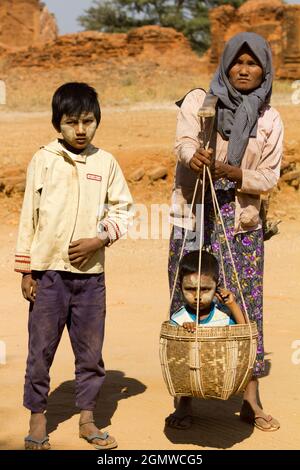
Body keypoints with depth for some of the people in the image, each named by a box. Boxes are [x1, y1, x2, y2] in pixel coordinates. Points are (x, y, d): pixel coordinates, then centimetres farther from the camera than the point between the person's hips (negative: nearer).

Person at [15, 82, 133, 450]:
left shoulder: (105, 162, 5)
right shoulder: (44, 160, 0)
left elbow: (122, 209, 10)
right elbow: (29, 216, 1)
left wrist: (100, 239, -8)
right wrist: (26, 271, -1)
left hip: (91, 274, 2)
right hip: (48, 271, -2)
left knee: (91, 350, 8)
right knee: (41, 349, 4)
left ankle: (87, 420, 22)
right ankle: (37, 420, 17)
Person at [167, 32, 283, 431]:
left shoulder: (270, 120, 6)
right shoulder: (198, 101, 2)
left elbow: (269, 177, 1)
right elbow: (183, 141, -14)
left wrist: (229, 172, -17)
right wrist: (194, 156, -38)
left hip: (242, 224, 1)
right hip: (193, 219, -1)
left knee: (246, 307, 2)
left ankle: (251, 401, 12)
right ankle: (184, 401, 9)